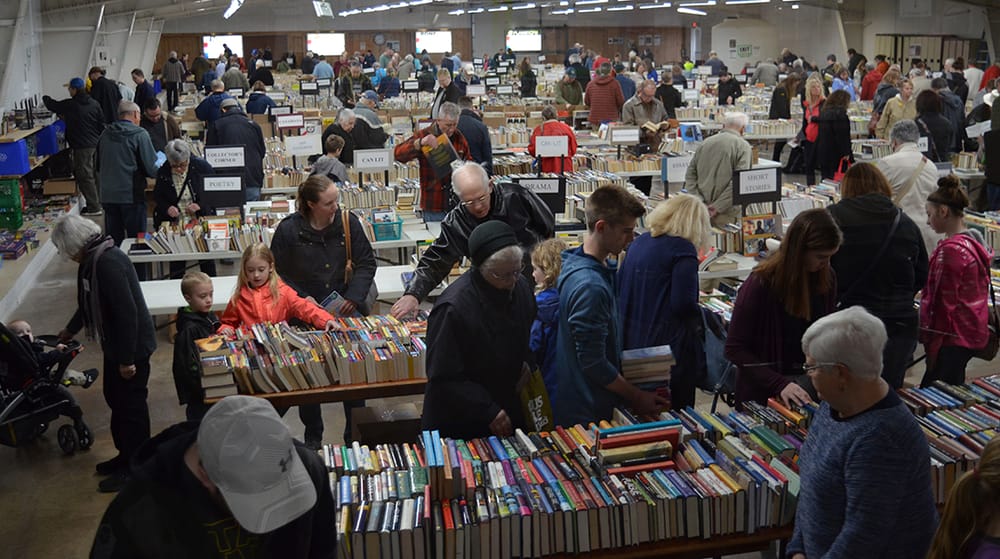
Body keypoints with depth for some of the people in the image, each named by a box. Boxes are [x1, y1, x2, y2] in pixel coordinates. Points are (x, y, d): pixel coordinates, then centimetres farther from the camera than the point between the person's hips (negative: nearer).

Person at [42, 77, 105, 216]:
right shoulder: (94, 103, 5)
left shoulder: (69, 105, -10)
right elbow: (102, 123, 8)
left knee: (85, 176, -2)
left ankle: (94, 207, -3)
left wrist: (45, 98, 26)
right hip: (96, 144, 7)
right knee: (95, 174, 15)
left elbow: (53, 105, 4)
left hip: (82, 147, -7)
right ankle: (98, 202, 22)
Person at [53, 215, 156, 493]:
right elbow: (89, 303, 25)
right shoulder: (93, 260, 7)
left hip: (132, 347, -10)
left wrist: (127, 359, -24)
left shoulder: (108, 263, -26)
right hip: (115, 344, 10)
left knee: (131, 405, 2)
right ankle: (126, 454, 36)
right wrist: (70, 330, 40)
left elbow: (127, 311, -28)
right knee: (115, 399, 20)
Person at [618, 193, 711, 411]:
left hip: (630, 343, 7)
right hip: (670, 346, -7)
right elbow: (684, 305, -20)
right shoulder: (683, 249, -13)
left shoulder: (638, 243, 9)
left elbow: (619, 289, 13)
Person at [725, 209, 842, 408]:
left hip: (810, 377, 5)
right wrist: (780, 384, -23)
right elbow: (734, 349, -13)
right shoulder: (760, 284, -15)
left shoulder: (827, 278, 1)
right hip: (764, 389, -5)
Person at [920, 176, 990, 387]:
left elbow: (943, 303, -18)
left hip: (952, 338, -9)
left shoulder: (950, 249, -18)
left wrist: (931, 346, -14)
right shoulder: (975, 243, 10)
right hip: (973, 334, 10)